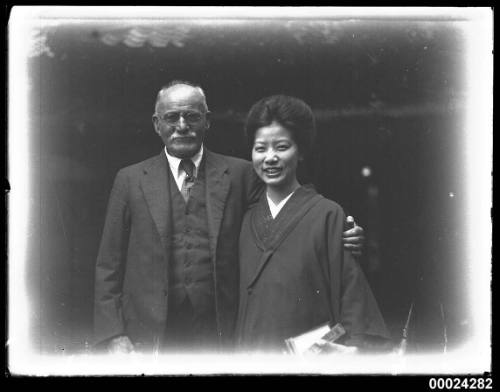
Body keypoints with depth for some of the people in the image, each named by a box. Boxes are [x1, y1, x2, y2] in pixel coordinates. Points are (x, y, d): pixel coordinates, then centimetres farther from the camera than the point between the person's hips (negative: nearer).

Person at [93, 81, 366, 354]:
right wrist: (113, 336, -3)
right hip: (149, 338, 0)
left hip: (219, 336, 0)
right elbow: (109, 268, 5)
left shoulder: (239, 174, 5)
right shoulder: (130, 180, 6)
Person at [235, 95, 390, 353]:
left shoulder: (328, 215, -7)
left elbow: (351, 298, -8)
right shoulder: (246, 218, 6)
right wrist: (234, 349, 6)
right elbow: (237, 299, 12)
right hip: (248, 348, 4)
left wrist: (353, 349, -16)